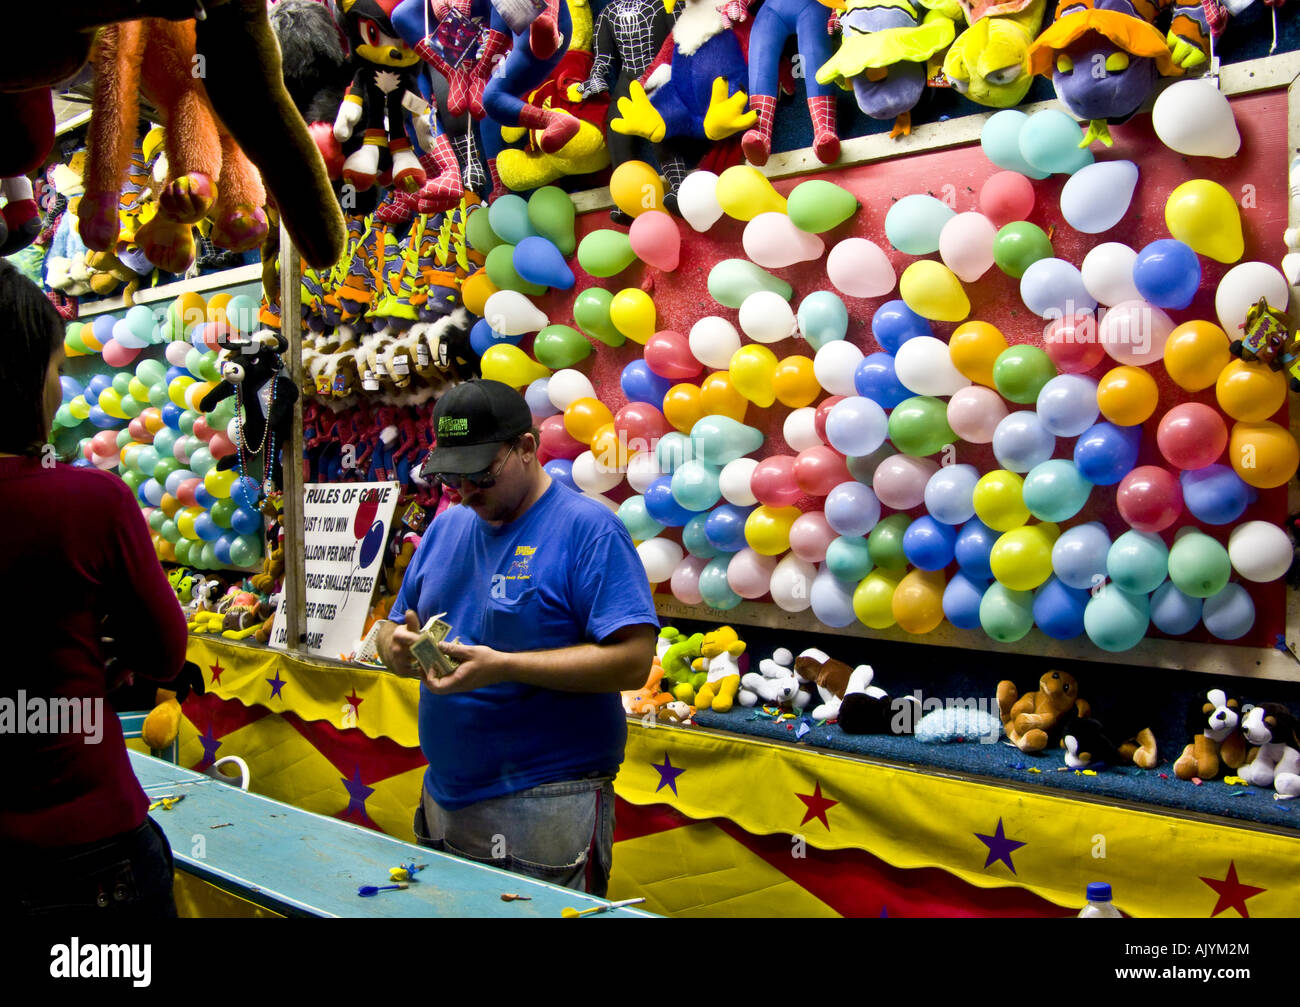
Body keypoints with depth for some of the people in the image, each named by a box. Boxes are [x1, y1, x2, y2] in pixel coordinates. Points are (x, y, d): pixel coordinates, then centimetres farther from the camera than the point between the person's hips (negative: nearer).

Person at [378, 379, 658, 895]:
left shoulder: (589, 528, -12)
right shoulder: (446, 527, 10)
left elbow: (632, 661, -20)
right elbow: (393, 628, 16)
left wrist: (501, 666, -24)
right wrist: (399, 646, -8)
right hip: (443, 800, 7)